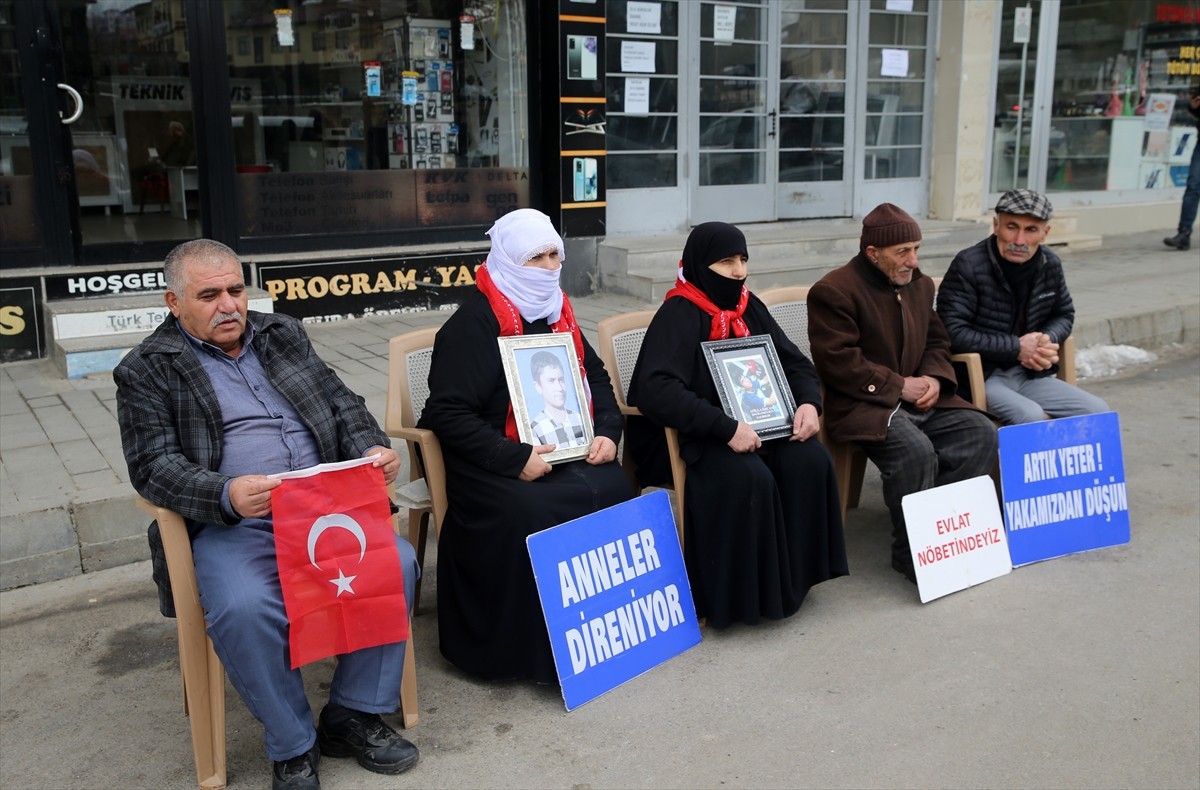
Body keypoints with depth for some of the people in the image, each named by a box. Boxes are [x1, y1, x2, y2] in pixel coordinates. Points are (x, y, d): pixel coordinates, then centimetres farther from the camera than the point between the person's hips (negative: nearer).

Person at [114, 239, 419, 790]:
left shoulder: (284, 335, 19)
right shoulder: (146, 371, 6)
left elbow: (342, 405, 18)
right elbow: (155, 467, -3)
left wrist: (371, 449, -5)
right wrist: (227, 495, -24)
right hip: (232, 527, -3)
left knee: (396, 561, -22)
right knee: (244, 609, -33)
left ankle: (353, 715, -3)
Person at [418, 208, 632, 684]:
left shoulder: (557, 312, 14)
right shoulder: (474, 322, -11)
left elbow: (595, 376, 24)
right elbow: (448, 413, -17)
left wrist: (607, 431, 5)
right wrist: (516, 459, -23)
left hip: (562, 452, 7)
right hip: (490, 463, -6)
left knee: (612, 490, -22)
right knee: (531, 512, -33)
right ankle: (530, 653, -14)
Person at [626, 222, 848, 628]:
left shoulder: (749, 307, 7)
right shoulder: (678, 315, -15)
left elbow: (795, 362, 13)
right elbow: (656, 389, -29)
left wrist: (809, 402, -9)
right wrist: (726, 427, -34)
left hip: (748, 425, 7)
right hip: (685, 436, -7)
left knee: (809, 460, -17)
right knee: (748, 477, -32)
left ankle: (792, 575, -4)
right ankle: (737, 593, -16)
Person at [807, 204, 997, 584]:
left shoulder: (920, 284, 14)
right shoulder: (833, 292, -12)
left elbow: (937, 341, 23)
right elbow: (838, 361, -18)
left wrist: (935, 378, 0)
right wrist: (899, 386, -16)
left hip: (919, 398, 8)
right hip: (864, 404, -8)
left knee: (981, 432, -12)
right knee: (915, 451, -32)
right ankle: (910, 553, -14)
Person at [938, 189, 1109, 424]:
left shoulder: (1050, 264, 5)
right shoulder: (969, 265, -15)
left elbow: (1064, 315, 22)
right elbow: (953, 332, -20)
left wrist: (1048, 341, -3)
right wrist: (1016, 348, -17)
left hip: (1029, 374, 7)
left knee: (1098, 412, -6)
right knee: (1032, 417, -31)